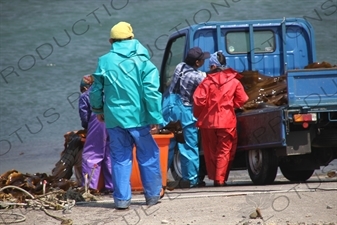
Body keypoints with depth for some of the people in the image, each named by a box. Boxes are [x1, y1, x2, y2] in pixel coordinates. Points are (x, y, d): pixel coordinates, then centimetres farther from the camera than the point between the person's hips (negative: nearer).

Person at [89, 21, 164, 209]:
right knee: (148, 156, 12)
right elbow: (151, 91, -12)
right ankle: (153, 194, 20)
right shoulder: (142, 60, -5)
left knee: (120, 158, 9)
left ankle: (122, 198, 6)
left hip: (114, 118, 2)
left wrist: (98, 109, 26)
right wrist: (156, 117, -10)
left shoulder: (105, 62, 1)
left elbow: (96, 90, 8)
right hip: (138, 117, -2)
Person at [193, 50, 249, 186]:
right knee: (224, 150, 3)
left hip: (208, 120, 0)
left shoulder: (207, 81, -4)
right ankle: (220, 179, -5)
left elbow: (198, 99, -10)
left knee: (211, 151, 13)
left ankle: (213, 177, 17)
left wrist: (198, 115, 6)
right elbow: (241, 100, 2)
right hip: (227, 121, 0)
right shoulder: (234, 81, 0)